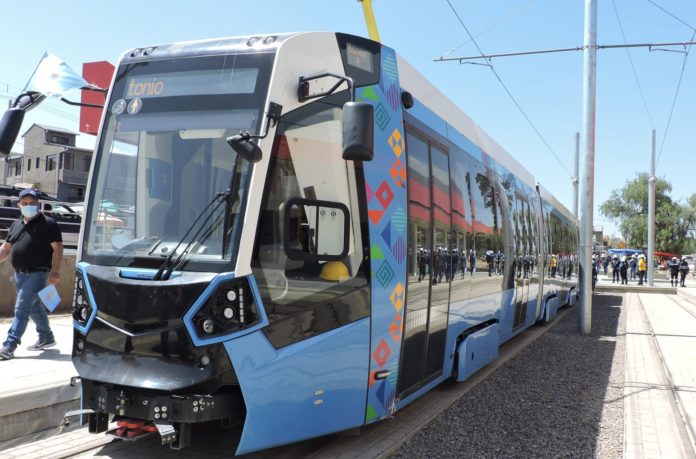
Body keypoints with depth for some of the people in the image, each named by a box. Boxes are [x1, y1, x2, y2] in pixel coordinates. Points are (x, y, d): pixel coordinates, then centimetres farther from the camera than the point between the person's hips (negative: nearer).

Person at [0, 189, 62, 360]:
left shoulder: (48, 224, -7)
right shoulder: (16, 224, 15)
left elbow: (58, 249, -11)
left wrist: (55, 271, -20)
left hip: (37, 274, -7)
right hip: (19, 274, 7)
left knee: (22, 309, -10)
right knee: (35, 308, 16)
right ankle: (46, 338, 30)